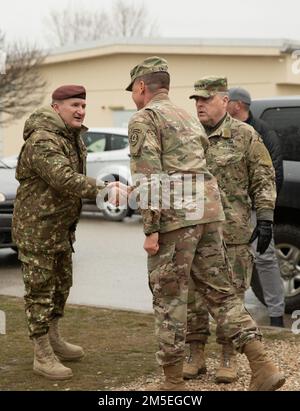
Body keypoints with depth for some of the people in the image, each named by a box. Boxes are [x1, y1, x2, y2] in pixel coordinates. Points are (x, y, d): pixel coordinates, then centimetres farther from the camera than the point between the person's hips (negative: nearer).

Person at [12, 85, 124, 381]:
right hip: (35, 227, -10)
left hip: (61, 226, 10)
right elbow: (64, 179, -36)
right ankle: (42, 356, 4)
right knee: (39, 289, -3)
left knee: (61, 284, 19)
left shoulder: (73, 137, 9)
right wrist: (102, 191, -42)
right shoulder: (42, 142, -24)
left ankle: (53, 340, 34)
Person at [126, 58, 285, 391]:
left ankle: (173, 383, 9)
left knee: (169, 298, 2)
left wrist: (150, 229, -13)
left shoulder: (143, 119, -2)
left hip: (173, 216, -7)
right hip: (209, 211, 7)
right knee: (220, 293, 10)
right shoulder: (187, 118, 25)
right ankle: (262, 368, 1)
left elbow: (149, 177, -12)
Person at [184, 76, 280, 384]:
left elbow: (263, 180, 1)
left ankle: (228, 358, 12)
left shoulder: (245, 135, 1)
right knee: (191, 294, 4)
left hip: (232, 232, -3)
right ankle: (196, 355, 15)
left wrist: (265, 218, -7)